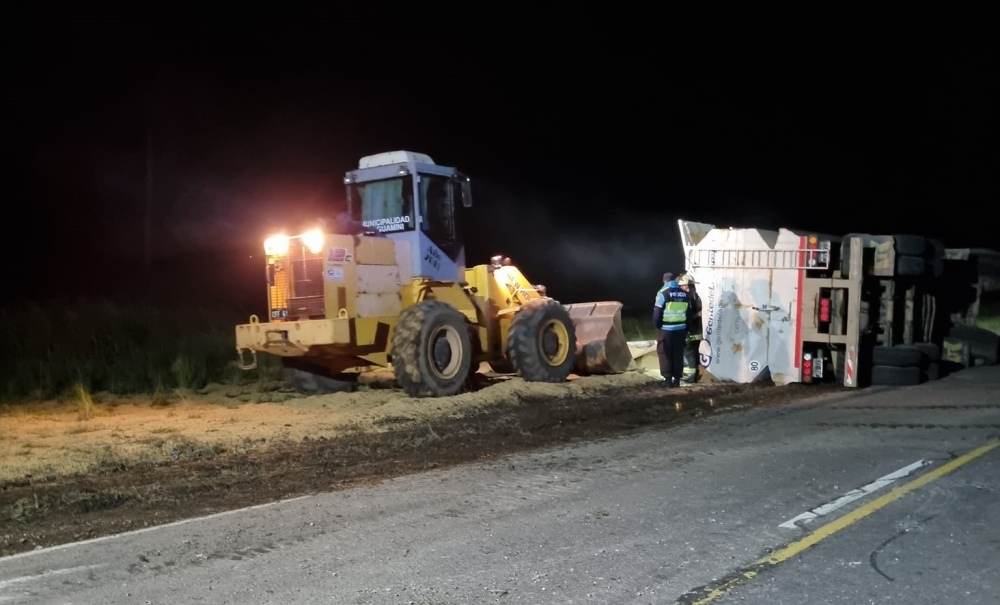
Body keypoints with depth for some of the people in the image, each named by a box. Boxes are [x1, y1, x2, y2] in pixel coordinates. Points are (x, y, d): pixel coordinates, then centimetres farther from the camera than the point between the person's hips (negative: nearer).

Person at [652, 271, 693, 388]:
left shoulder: (663, 293, -10)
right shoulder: (685, 294, 7)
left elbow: (657, 313, -12)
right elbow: (689, 313, 10)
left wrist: (656, 326, 3)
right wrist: (686, 328, 17)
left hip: (666, 329, -5)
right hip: (680, 329, 5)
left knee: (665, 354, 5)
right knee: (678, 354, 12)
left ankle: (668, 379, 4)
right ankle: (677, 378, 14)